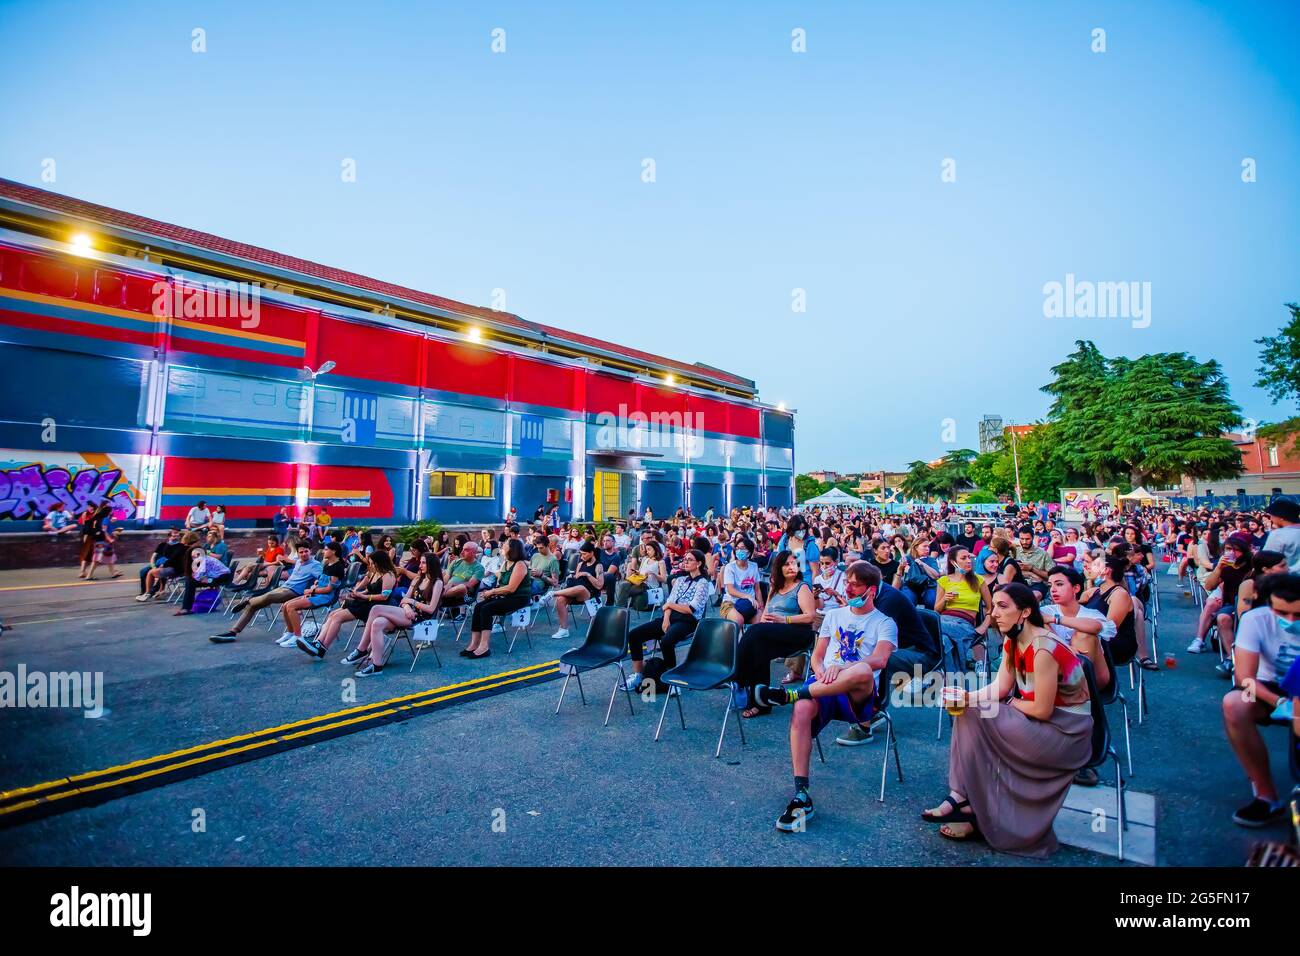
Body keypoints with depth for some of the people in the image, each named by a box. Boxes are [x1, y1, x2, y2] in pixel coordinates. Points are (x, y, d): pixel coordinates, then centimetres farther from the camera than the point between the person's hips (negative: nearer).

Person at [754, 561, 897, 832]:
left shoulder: (884, 623, 9)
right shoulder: (834, 614, 22)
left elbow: (880, 660, -11)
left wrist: (840, 667, -26)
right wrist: (820, 672, -6)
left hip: (858, 697, -3)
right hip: (823, 686, 3)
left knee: (863, 672, -40)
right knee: (801, 711, -33)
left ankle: (789, 694, -28)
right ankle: (801, 797, -27)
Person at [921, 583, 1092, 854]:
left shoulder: (1044, 649, -26)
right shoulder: (1013, 643, 3)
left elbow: (1042, 710, -23)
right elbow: (999, 688, -2)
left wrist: (1010, 702, -5)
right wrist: (966, 697, -19)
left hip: (1066, 731, -8)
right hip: (1041, 721, 8)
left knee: (976, 718, -17)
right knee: (968, 712, -6)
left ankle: (976, 813, -1)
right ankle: (963, 797, -3)